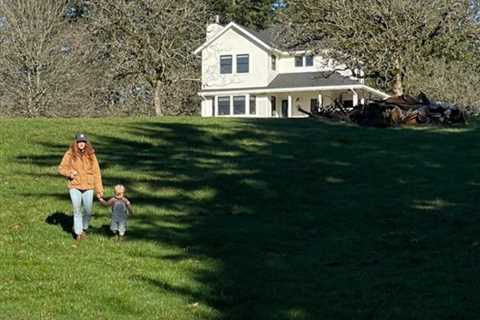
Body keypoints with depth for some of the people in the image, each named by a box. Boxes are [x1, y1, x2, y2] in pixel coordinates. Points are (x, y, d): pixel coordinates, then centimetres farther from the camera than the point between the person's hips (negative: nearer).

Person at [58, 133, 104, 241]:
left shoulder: (91, 155, 2)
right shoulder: (70, 154, -2)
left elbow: (96, 172, 2)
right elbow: (61, 168, 6)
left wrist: (99, 190, -1)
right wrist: (69, 173, -16)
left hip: (88, 187, 2)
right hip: (75, 187, -1)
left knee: (88, 211, 7)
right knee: (77, 210, -4)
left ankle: (84, 229, 31)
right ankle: (78, 233, 7)